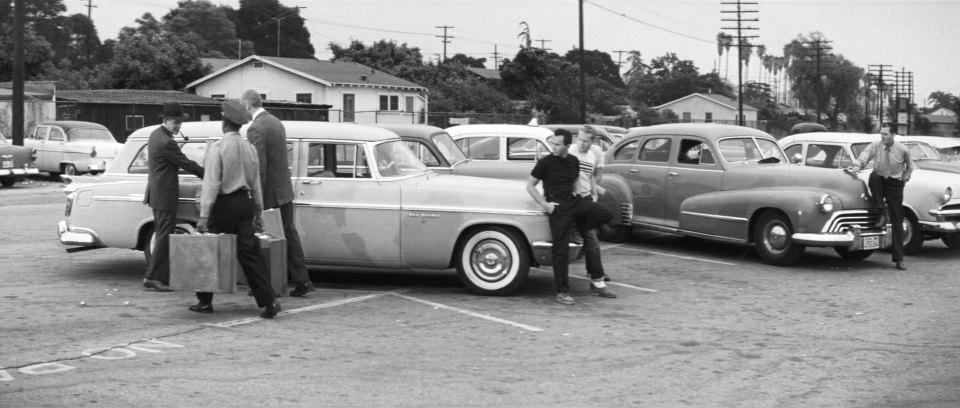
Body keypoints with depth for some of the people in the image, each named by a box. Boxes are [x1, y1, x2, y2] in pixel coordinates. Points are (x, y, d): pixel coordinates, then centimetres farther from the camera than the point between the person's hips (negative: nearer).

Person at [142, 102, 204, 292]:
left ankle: (161, 276, 18)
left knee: (162, 235, 14)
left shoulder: (156, 134, 10)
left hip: (156, 194, 10)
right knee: (164, 236, -5)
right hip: (165, 196, -10)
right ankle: (152, 276, -3)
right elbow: (186, 164, -15)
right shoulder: (166, 142, -20)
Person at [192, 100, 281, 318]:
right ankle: (269, 302, -6)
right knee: (249, 253, 4)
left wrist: (204, 215, -15)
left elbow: (211, 183, -15)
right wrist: (258, 209, 21)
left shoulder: (218, 147, -10)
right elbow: (256, 182, 13)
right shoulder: (250, 148, 8)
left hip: (224, 204, -5)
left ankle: (205, 301, 18)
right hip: (245, 202, 5)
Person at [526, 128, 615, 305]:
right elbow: (530, 186, -2)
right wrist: (544, 205, -10)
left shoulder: (574, 161, 10)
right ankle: (562, 292, 0)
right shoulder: (546, 162, -5)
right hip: (557, 206, -6)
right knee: (561, 250, -6)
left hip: (573, 200, 6)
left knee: (606, 215, -7)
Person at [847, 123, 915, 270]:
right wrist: (857, 165, -37)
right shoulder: (875, 146, -6)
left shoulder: (902, 150, -5)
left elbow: (910, 166, 13)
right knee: (873, 176, -38)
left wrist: (905, 178, 3)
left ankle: (898, 259, 2)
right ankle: (882, 211, -20)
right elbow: (864, 157, -18)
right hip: (879, 181, 0)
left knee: (897, 222, -3)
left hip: (895, 184, 0)